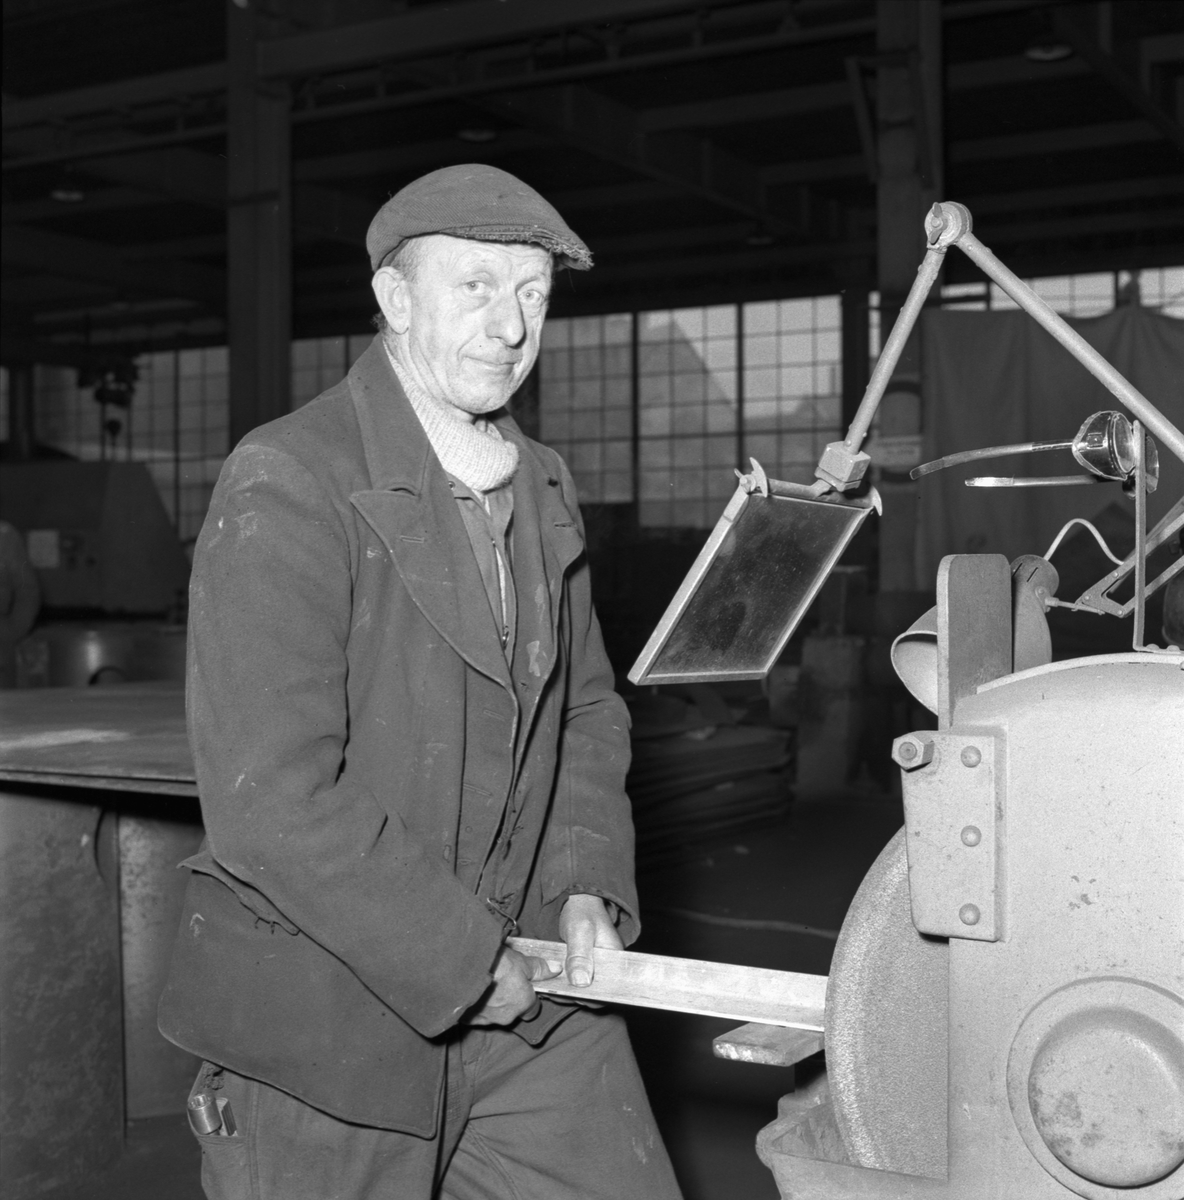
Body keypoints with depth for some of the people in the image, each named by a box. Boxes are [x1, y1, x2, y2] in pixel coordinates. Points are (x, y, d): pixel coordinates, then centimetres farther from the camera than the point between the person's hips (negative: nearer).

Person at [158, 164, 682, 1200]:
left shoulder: (543, 487, 8)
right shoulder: (286, 490, -17)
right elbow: (270, 800, -24)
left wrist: (586, 883, 2)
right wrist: (461, 960, -18)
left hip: (524, 994, 6)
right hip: (325, 1018, -6)